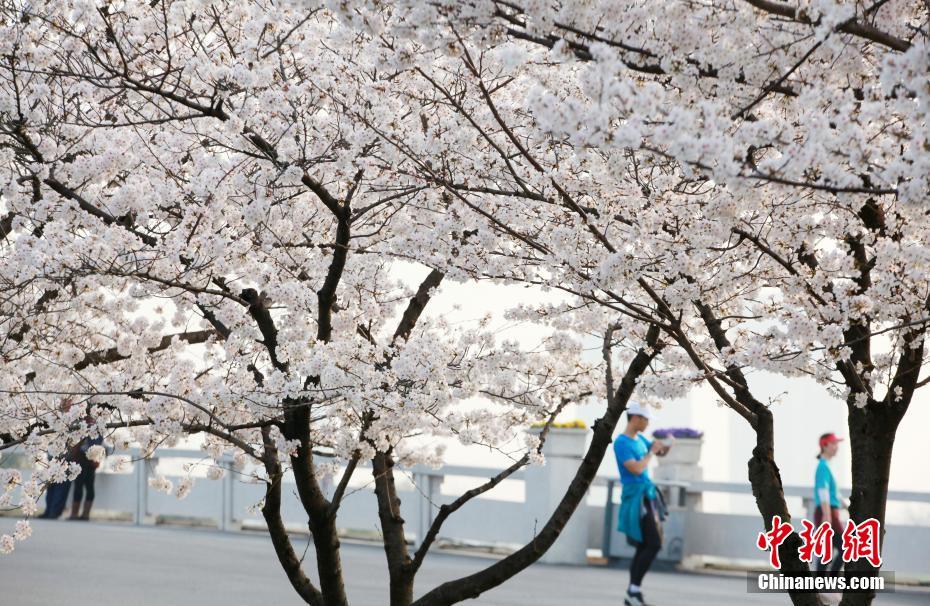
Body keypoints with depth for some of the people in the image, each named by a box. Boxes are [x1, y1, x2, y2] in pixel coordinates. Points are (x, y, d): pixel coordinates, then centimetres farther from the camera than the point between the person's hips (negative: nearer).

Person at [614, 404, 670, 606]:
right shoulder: (621, 443, -15)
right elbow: (637, 469, -25)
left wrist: (668, 444, 3)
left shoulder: (640, 439, 14)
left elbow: (661, 453, 26)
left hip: (647, 495, 9)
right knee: (654, 544, -15)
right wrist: (651, 452, -11)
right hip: (636, 497, -9)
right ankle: (634, 589, -9)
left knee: (644, 547, 8)